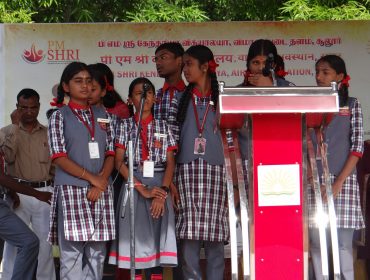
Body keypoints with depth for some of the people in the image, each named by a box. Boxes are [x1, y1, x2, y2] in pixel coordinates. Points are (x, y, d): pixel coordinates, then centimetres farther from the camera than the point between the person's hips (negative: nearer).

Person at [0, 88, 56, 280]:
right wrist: (16, 126, -8)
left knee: (45, 243, 3)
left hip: (44, 193, 2)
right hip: (18, 193, -1)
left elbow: (56, 164, 12)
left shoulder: (48, 133, 11)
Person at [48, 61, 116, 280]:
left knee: (97, 252, 4)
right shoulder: (59, 117, 3)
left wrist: (101, 182, -7)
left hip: (100, 191, 4)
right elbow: (60, 158, -5)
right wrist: (91, 178, -11)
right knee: (72, 252, -6)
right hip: (72, 190, -4)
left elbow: (110, 154, 9)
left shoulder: (102, 116, 14)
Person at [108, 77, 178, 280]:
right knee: (135, 238, -4)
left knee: (158, 239, -2)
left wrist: (163, 191, -12)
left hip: (159, 184, 1)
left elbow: (170, 163, 4)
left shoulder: (163, 126, 10)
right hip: (132, 185, -1)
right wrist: (142, 188, -13)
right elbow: (119, 162, -3)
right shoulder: (125, 125, 6)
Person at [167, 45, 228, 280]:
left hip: (216, 170, -1)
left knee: (215, 234, 0)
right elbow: (172, 139, 8)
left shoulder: (222, 99, 8)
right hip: (188, 169, 1)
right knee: (190, 233, -3)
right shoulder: (181, 100, 11)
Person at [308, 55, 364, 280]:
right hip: (314, 181, 2)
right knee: (317, 242, 1)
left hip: (344, 180, -1)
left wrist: (339, 182, -9)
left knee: (343, 243, -2)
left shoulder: (352, 105, 6)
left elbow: (357, 146, 0)